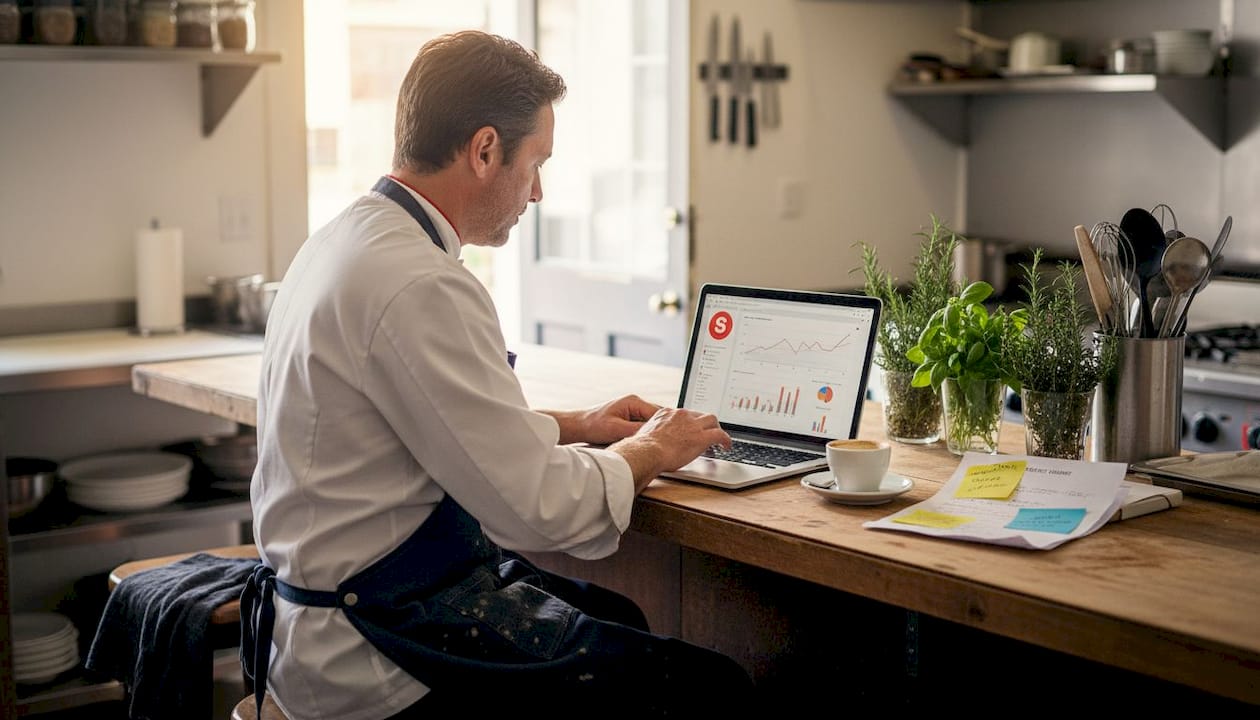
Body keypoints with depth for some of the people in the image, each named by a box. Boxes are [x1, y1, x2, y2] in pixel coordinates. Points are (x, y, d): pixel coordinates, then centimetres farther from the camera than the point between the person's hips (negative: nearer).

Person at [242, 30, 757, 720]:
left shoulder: (338, 241, 8)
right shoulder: (420, 287, -24)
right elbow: (544, 506, -22)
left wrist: (574, 424, 16)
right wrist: (652, 449, -4)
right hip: (371, 655, -11)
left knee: (617, 616, 25)